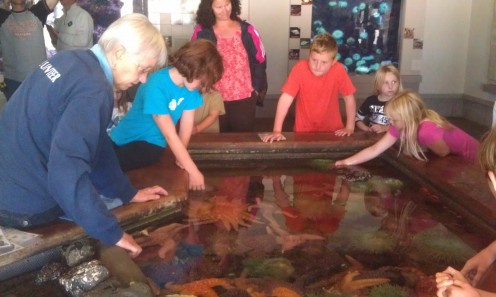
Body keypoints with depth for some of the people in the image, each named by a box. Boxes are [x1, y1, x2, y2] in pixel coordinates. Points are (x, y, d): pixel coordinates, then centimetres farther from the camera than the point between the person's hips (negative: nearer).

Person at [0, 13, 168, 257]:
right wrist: (112, 234, -25)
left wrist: (128, 192, 16)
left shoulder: (75, 60, 4)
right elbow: (66, 172, -34)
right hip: (22, 203, -8)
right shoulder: (94, 90, -25)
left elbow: (92, 141, 12)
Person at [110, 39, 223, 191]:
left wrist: (181, 157, -7)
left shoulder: (190, 85, -10)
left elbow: (186, 125, -2)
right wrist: (194, 172, -24)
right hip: (129, 141, -2)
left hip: (153, 144, 2)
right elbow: (170, 135, -26)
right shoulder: (156, 86, -28)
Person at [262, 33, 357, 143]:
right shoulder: (300, 68, -20)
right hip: (304, 130, -2)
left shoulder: (338, 70, -18)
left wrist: (350, 127, -5)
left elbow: (349, 98, -5)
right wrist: (277, 131, -25)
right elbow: (286, 98, -20)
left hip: (331, 130, 2)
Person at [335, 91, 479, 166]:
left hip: (471, 160, -7)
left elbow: (444, 153, -20)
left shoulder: (427, 130, -38)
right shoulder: (400, 126, -14)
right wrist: (347, 162, -14)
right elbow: (375, 149, -11)